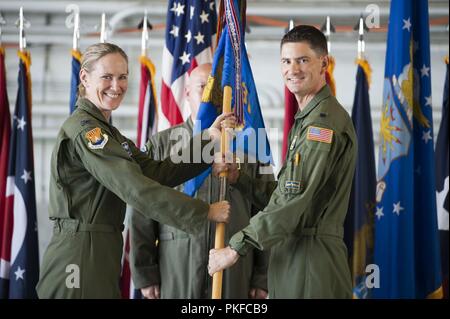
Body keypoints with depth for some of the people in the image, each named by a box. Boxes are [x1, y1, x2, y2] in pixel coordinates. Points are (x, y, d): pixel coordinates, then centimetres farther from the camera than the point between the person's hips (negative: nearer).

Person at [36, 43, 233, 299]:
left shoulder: (105, 132, 17)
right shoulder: (83, 129, -13)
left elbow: (156, 172, 4)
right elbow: (136, 189, -21)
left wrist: (209, 142, -3)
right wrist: (204, 212, -19)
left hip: (102, 256, 9)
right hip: (79, 256, -9)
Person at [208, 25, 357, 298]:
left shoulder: (325, 121, -13)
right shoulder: (307, 120, 20)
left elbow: (294, 201, -20)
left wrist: (236, 249, -17)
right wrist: (238, 178, 3)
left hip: (312, 260, -9)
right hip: (293, 255, 10)